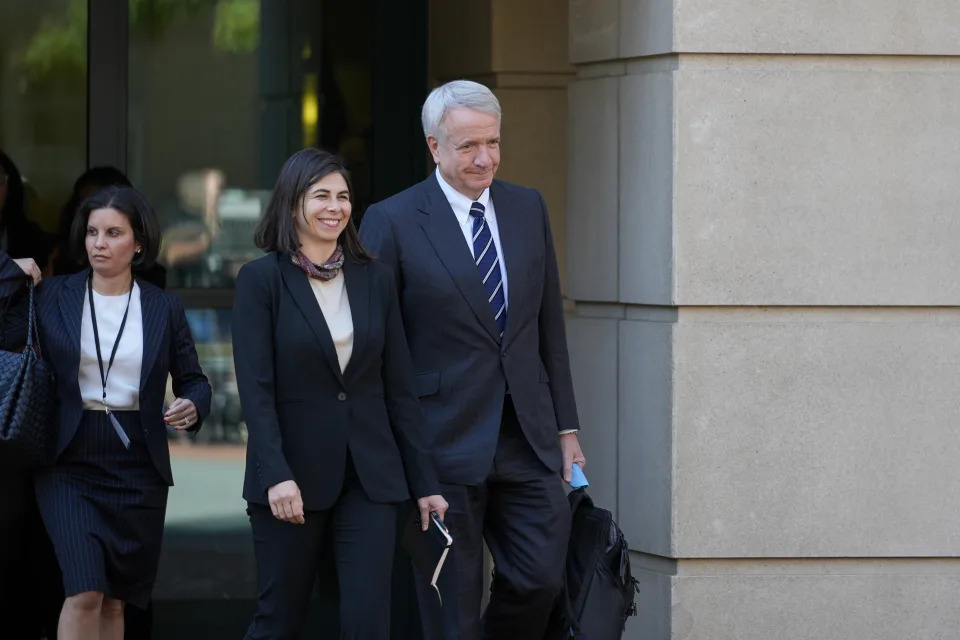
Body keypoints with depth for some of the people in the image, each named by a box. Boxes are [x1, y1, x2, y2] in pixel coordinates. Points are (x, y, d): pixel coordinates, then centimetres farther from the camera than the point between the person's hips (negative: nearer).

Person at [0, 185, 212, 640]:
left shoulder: (164, 308, 5)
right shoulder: (50, 296, 1)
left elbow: (193, 380, 11)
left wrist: (191, 406, -10)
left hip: (138, 466, 2)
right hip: (70, 463, -2)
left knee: (114, 599, 7)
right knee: (85, 591, -17)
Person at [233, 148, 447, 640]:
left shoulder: (375, 279, 8)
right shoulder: (260, 280, -4)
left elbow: (399, 388, 9)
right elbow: (256, 389, -11)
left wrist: (424, 481, 6)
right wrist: (276, 475, -21)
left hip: (369, 475, 3)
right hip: (294, 475, -3)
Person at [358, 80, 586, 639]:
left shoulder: (528, 208, 9)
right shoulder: (393, 221, -6)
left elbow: (550, 323, 13)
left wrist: (566, 426, 11)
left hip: (527, 439, 4)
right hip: (447, 442, -4)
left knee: (540, 580, 0)